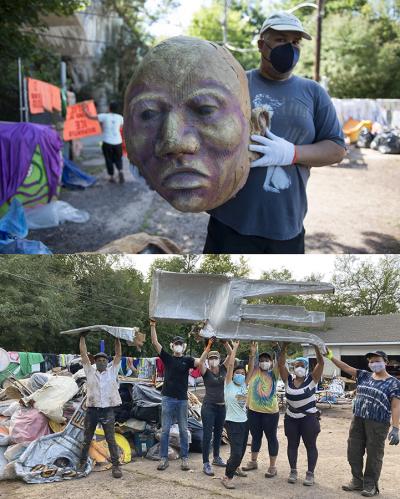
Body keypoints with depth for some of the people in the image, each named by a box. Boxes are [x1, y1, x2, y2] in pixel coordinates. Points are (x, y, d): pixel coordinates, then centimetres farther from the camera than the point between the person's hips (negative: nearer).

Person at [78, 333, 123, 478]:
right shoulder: (90, 372, 7)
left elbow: (118, 354, 4)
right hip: (92, 410, 1)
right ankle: (82, 462, 26)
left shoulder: (112, 371, 7)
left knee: (111, 440, -2)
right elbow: (83, 354, 4)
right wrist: (82, 337, 2)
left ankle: (116, 465, 2)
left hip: (108, 410, -1)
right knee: (87, 439, 12)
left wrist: (117, 338, 0)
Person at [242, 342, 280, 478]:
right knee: (255, 436, 17)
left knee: (271, 438, 6)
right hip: (253, 410, 2)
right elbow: (250, 364, -15)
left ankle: (272, 466, 15)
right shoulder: (254, 372, 3)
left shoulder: (273, 373, 0)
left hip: (270, 412, -2)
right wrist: (252, 353, -33)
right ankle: (253, 462, 32)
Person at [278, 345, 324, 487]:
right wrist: (284, 348, -16)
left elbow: (321, 362, -17)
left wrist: (316, 346, -25)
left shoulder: (312, 379, -7)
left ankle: (310, 474, 13)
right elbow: (281, 364, -7)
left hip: (309, 418, -3)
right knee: (292, 445, 11)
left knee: (310, 445, 4)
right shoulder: (289, 379, 1)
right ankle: (293, 471, 23)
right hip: (291, 418, 3)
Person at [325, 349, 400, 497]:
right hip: (358, 420, 6)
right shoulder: (365, 376, 9)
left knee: (373, 455, 4)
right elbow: (346, 368, 6)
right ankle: (357, 481, 28)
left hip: (377, 424, -5)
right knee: (353, 452, 11)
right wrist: (331, 357, -5)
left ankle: (371, 485, 19)